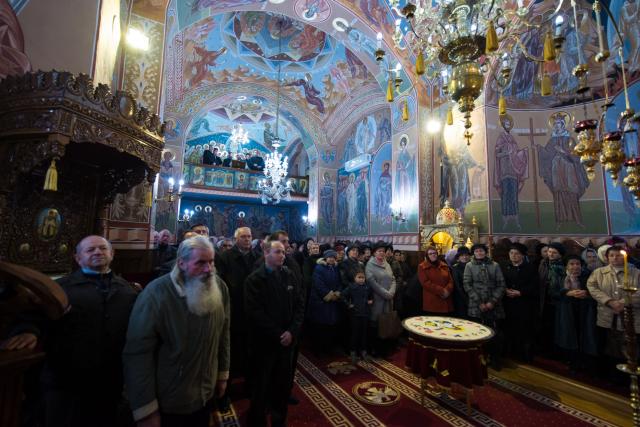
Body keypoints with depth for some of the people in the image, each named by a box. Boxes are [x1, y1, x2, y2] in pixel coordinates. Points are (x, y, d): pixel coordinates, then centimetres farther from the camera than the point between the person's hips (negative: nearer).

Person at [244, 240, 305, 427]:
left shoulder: (290, 276, 2)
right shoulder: (254, 279, -9)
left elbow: (300, 305, 2)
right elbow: (254, 313, -14)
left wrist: (292, 331, -9)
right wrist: (277, 334, -15)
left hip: (287, 339, 3)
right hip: (264, 342, -3)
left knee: (284, 384, 14)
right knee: (261, 385, 12)